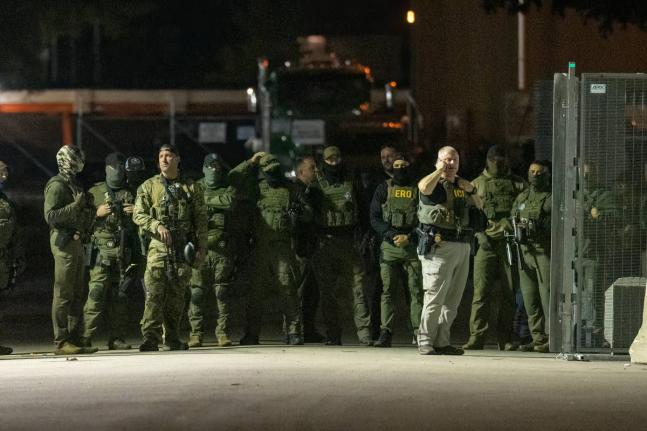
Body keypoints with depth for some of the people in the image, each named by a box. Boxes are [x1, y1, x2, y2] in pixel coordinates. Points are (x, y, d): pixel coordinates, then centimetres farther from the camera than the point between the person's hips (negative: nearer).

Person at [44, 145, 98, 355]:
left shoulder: (74, 185, 20)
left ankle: (74, 339, 13)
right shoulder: (57, 186, -9)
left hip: (77, 242, 10)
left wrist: (88, 207, 11)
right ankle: (61, 342, -10)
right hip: (64, 241, -10)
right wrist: (75, 206, -23)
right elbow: (50, 215, -19)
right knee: (63, 294, -10)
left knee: (77, 295, 10)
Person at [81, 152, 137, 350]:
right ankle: (85, 337, -12)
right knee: (96, 294, -12)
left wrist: (136, 213, -2)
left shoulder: (131, 194, 15)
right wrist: (97, 214, -10)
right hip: (102, 250, -3)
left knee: (119, 296, 4)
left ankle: (117, 338, 8)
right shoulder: (95, 192, 9)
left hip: (124, 252, 3)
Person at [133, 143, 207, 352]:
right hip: (158, 248, -1)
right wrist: (157, 226, -16)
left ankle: (172, 338, 13)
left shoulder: (192, 188, 9)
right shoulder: (149, 187, 8)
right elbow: (138, 215, 2)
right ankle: (150, 338, -16)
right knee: (154, 294, -12)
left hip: (183, 248, 1)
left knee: (177, 295, 5)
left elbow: (200, 220, 10)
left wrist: (202, 248, 3)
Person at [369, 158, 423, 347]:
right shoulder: (384, 189, 10)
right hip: (390, 247, 1)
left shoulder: (419, 189, 7)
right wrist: (391, 235, -9)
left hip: (413, 245, -1)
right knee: (387, 290, -4)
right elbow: (374, 218, 6)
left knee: (416, 291, -6)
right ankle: (385, 333, -5)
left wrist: (409, 237, -11)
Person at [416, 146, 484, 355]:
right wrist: (441, 170, -11)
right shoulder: (436, 185, -3)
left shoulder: (461, 185, 19)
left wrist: (471, 191, 9)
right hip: (439, 247, -7)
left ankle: (442, 342, 13)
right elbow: (424, 187, -27)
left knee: (452, 300, 8)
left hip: (462, 247, 7)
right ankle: (425, 342, -7)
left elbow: (478, 207, 29)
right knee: (435, 297, -9)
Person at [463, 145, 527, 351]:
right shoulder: (477, 185, 13)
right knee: (481, 292, -8)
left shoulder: (517, 184, 14)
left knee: (508, 294, 1)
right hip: (486, 242, -1)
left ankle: (505, 339, 6)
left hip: (510, 243, 1)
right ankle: (476, 337, -8)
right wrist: (480, 234, -7)